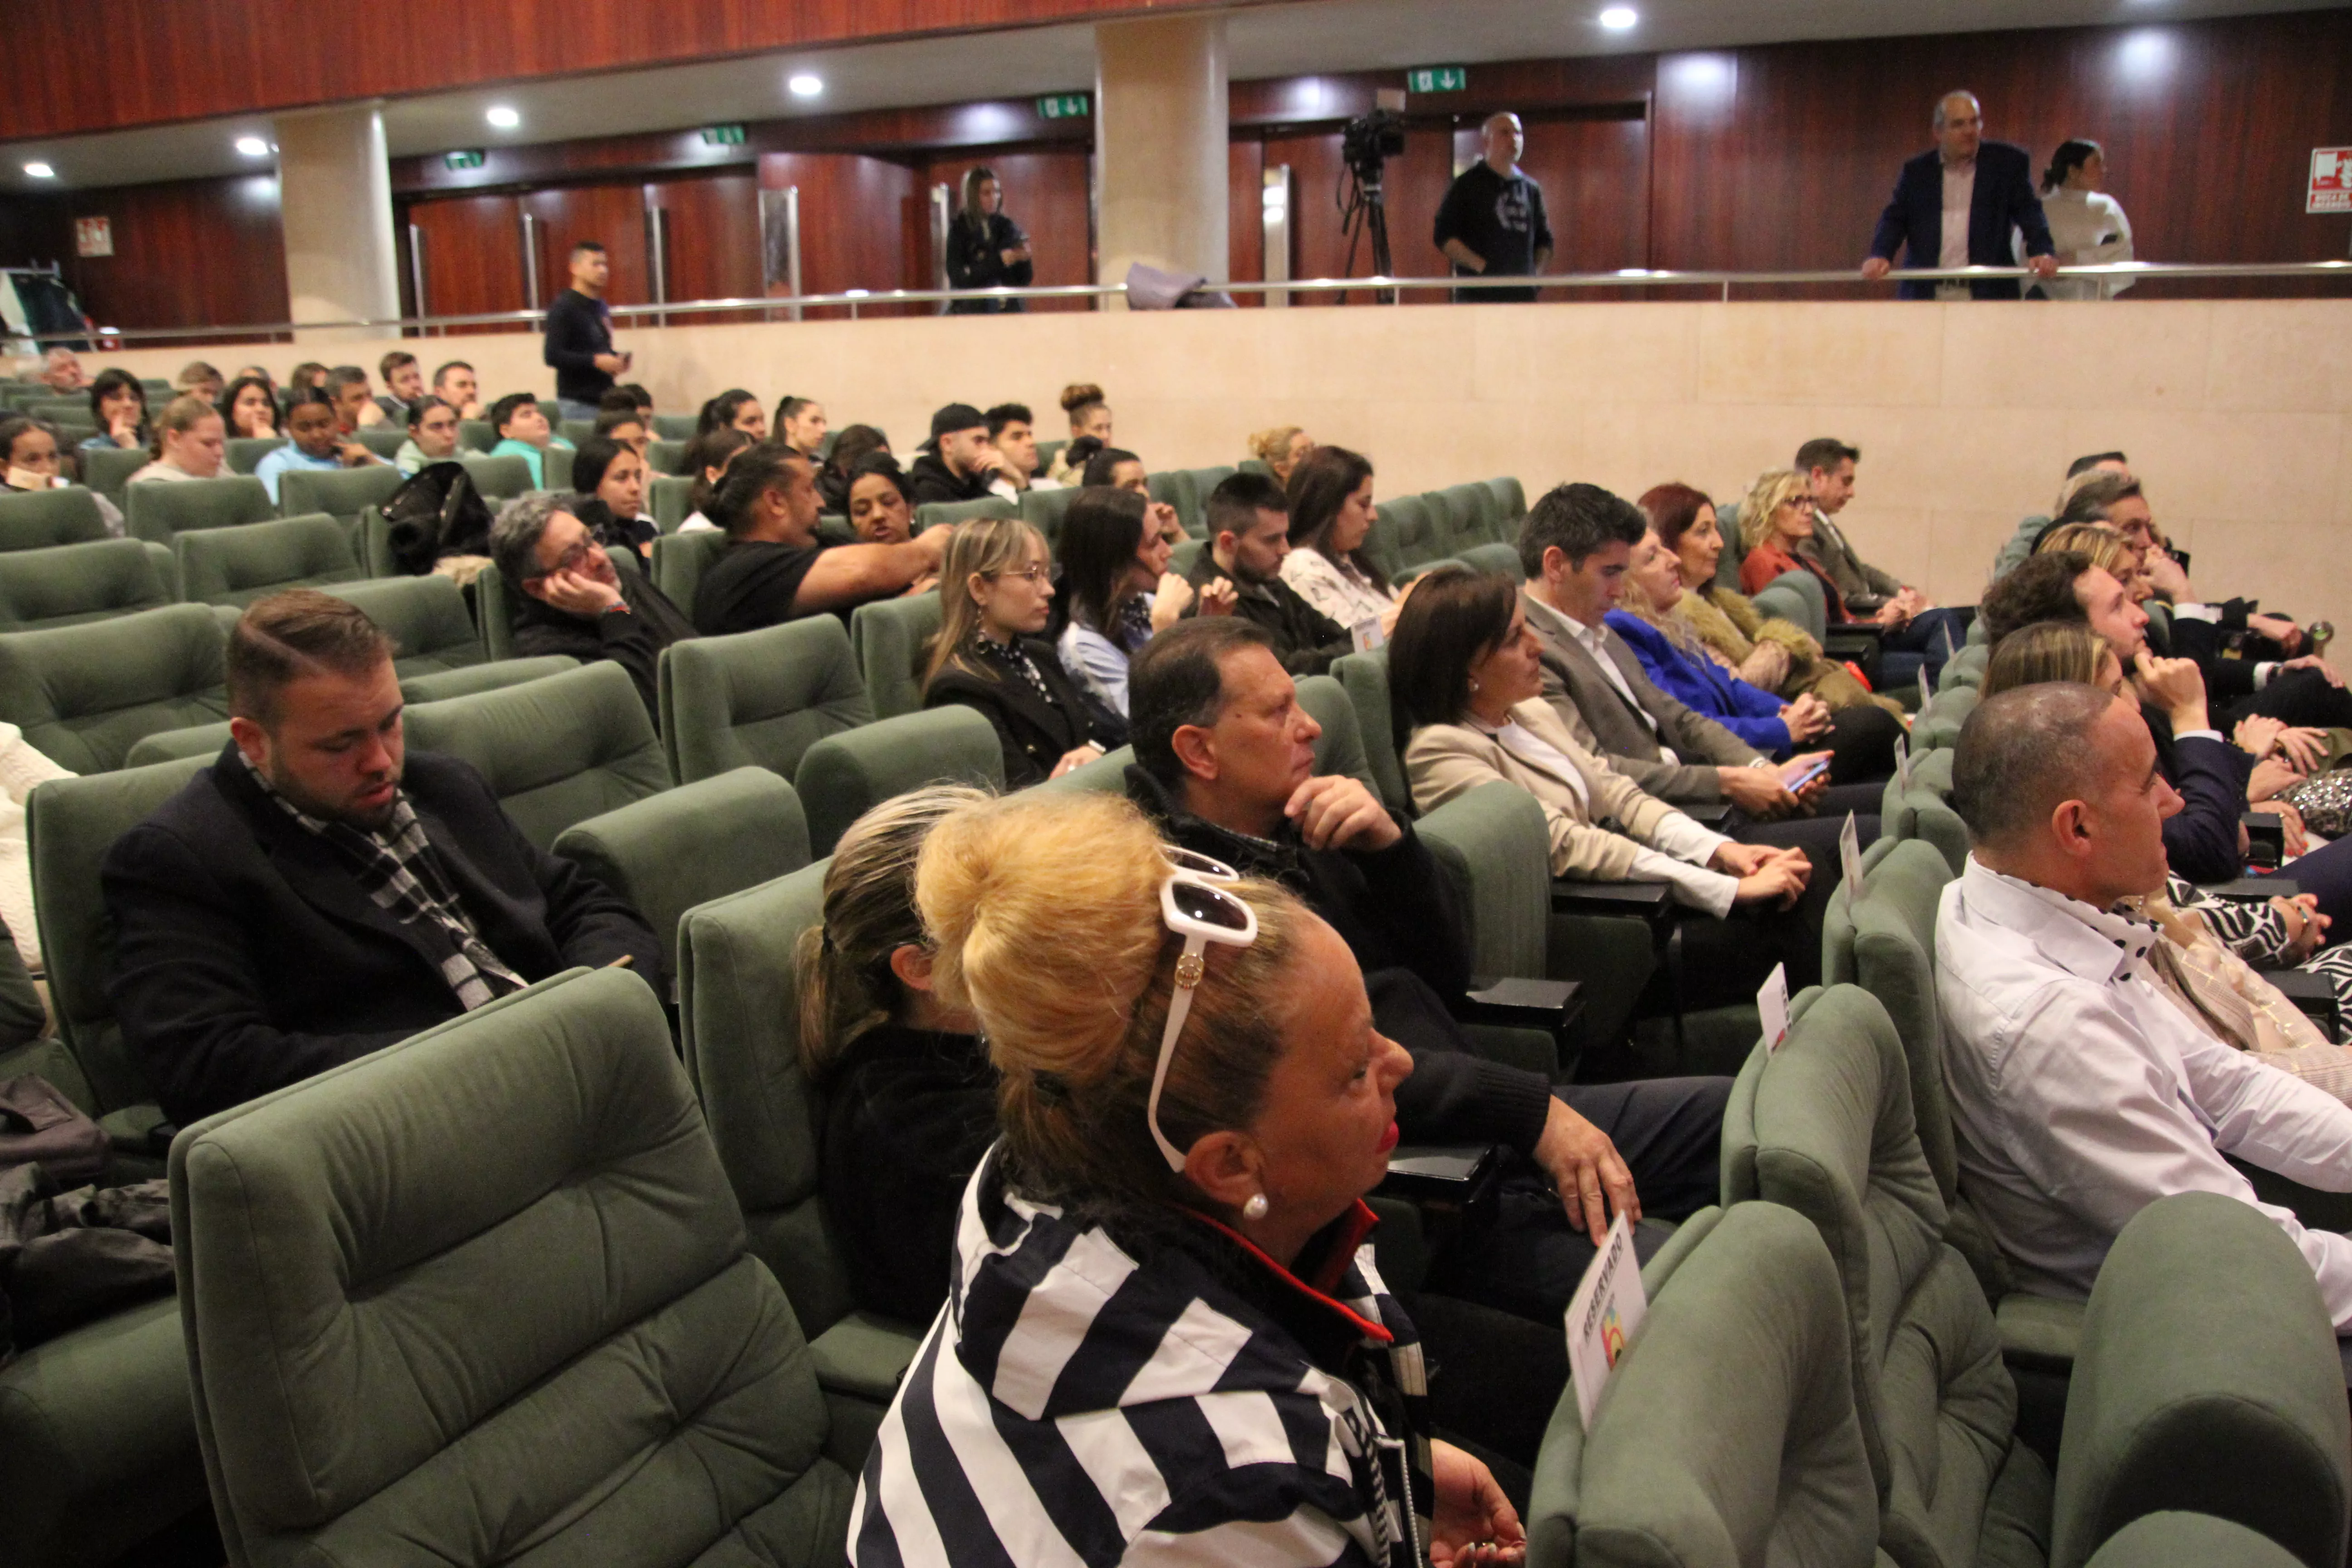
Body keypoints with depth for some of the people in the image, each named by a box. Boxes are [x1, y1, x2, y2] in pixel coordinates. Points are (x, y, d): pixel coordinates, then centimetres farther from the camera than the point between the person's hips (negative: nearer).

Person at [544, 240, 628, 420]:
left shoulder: (601, 307, 17)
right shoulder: (563, 308, -7)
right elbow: (552, 355, -15)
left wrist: (615, 361, 7)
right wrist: (595, 361, -18)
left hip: (604, 398, 7)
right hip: (577, 403, -7)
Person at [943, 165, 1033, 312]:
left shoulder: (1007, 227, 7)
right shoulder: (959, 230, 1)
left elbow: (1023, 281, 8)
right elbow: (957, 277, -10)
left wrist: (1024, 260, -13)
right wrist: (999, 261, -16)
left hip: (1007, 311, 2)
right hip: (971, 311, -2)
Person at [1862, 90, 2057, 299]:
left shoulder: (2009, 163, 9)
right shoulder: (1917, 171, 14)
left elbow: (2029, 212, 3)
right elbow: (1895, 218, 9)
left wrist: (2042, 251, -15)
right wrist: (1880, 255, -12)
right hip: (1926, 295, 1)